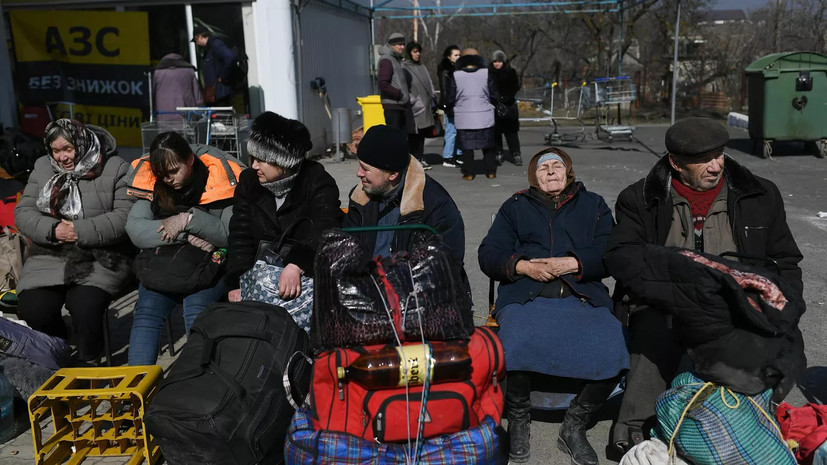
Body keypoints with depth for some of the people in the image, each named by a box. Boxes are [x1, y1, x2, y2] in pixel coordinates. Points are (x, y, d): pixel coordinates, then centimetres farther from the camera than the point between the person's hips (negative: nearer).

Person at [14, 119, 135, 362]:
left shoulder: (116, 169, -2)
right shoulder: (42, 167, 13)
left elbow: (125, 216, -11)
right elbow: (23, 212, 7)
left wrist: (80, 231, -19)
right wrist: (53, 230, -13)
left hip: (101, 259, -4)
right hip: (50, 258, 4)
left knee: (85, 308, -28)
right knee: (32, 310, -18)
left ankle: (88, 365, -1)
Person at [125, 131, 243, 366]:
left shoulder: (220, 178, -11)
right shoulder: (150, 180, 0)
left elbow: (232, 234, -14)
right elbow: (135, 230, -10)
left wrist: (189, 220, -24)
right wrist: (186, 236, -20)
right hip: (164, 262, 4)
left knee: (195, 308, -31)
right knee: (146, 309, -22)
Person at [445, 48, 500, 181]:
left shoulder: (455, 76, -4)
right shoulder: (486, 73, -2)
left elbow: (450, 99, -2)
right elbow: (495, 96, 0)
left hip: (464, 119, -1)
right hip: (485, 117, 1)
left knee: (467, 146, 8)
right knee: (488, 146, 14)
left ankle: (468, 173, 7)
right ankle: (491, 171, 18)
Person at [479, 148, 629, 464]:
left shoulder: (593, 205, 25)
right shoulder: (515, 207, 25)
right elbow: (488, 255, 12)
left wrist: (571, 263, -7)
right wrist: (523, 266, -5)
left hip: (584, 298, 1)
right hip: (525, 297, -1)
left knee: (612, 354, -29)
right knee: (515, 349, -34)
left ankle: (575, 426, -5)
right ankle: (519, 420, -6)